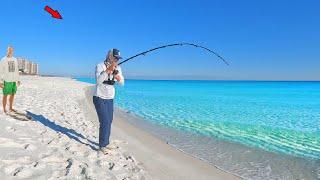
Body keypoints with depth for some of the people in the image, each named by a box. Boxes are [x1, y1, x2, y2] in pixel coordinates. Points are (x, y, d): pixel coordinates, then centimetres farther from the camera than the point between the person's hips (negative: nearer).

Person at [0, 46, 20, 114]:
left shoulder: (15, 59, 10)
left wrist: (18, 80, 13)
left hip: (13, 80, 5)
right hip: (6, 81, -5)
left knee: (12, 94, 10)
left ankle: (10, 108, 21)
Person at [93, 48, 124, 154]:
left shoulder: (117, 68, 4)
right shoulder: (100, 66, -13)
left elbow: (122, 83, 1)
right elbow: (98, 81, -26)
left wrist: (117, 75, -18)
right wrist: (108, 70, -33)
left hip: (110, 99, 6)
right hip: (100, 98, -6)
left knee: (109, 121, 11)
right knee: (105, 122, -10)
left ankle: (106, 143, 25)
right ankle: (102, 146, 2)